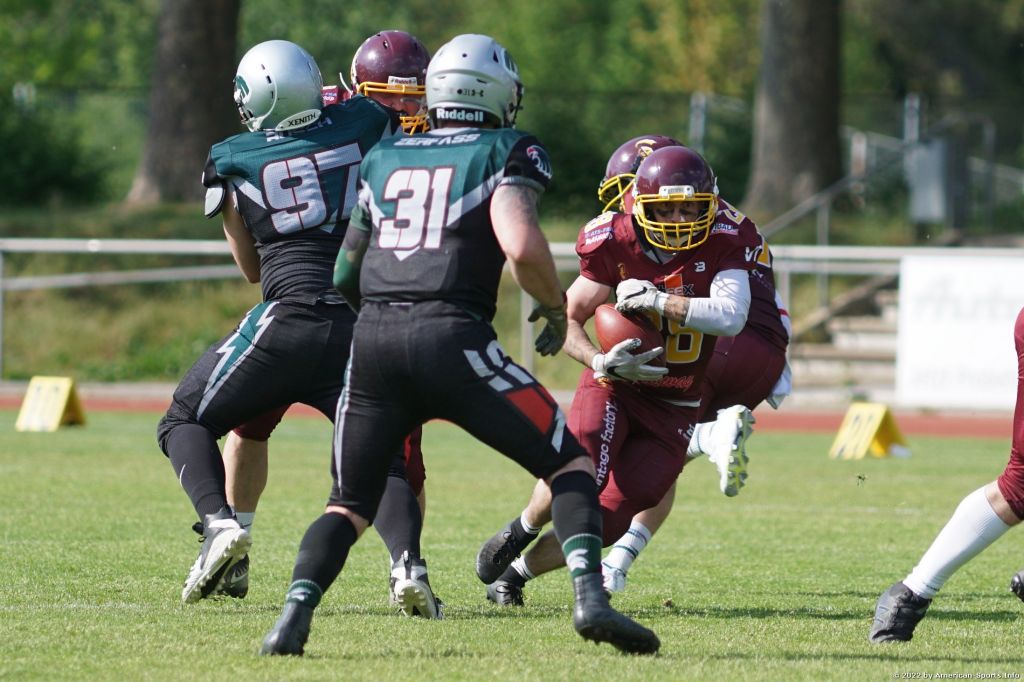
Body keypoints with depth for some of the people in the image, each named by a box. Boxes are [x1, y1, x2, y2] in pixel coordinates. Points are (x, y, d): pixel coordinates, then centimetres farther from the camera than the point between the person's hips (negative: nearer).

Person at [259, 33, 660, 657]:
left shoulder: (383, 159, 22)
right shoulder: (508, 152, 8)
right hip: (452, 340, -4)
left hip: (372, 341, 4)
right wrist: (556, 309, 9)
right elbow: (522, 247, -9)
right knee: (569, 462, 8)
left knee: (350, 504, 16)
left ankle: (296, 611, -8)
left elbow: (345, 276, 27)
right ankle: (590, 596, -12)